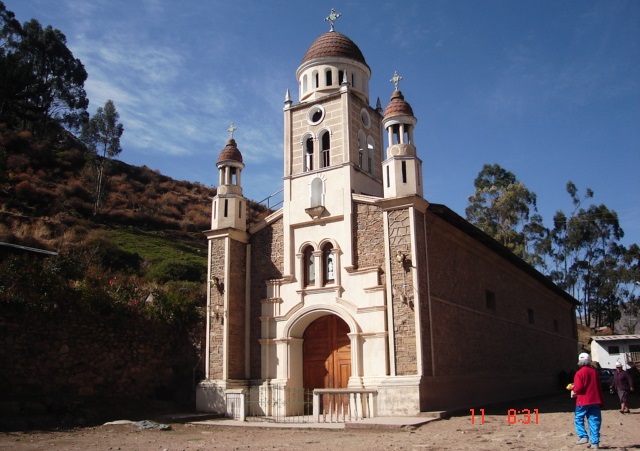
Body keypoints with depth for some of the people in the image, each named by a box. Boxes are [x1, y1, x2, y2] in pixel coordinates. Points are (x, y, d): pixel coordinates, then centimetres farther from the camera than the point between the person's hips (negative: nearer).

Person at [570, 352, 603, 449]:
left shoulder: (579, 373, -10)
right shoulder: (595, 372, 9)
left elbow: (578, 388, -16)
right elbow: (599, 388, 14)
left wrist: (573, 389, 4)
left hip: (583, 401, -5)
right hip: (595, 401, 5)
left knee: (578, 419, 9)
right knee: (594, 421, 7)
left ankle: (583, 437, -5)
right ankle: (595, 443, 7)